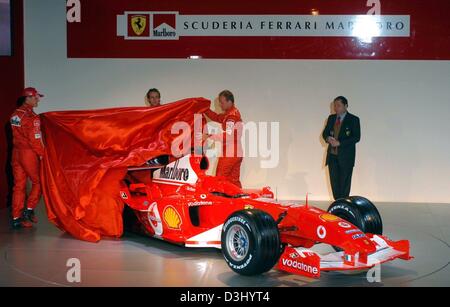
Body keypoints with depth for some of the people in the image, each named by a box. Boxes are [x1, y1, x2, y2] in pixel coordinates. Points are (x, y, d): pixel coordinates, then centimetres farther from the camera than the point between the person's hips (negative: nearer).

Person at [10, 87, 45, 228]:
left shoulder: (15, 115, 8)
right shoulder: (32, 117, -15)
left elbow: (17, 135, 10)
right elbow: (34, 139, -16)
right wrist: (41, 153, -4)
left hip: (16, 152, 7)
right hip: (28, 153, -7)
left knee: (19, 185, 9)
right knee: (37, 182, 11)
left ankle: (16, 218, 10)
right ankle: (29, 210, 9)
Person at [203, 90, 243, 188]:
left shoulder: (232, 115, -15)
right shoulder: (233, 113, 16)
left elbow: (228, 135, -25)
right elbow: (217, 117, 21)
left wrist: (210, 136, -27)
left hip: (229, 154, -9)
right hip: (237, 153, 9)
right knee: (234, 180, 10)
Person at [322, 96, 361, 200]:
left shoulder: (353, 119, -4)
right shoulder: (331, 118, 13)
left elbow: (356, 137, -11)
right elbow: (325, 133, 16)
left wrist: (339, 143, -19)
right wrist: (328, 138, -8)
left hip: (346, 156, -5)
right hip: (332, 155, 5)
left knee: (344, 183, -1)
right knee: (334, 182, 6)